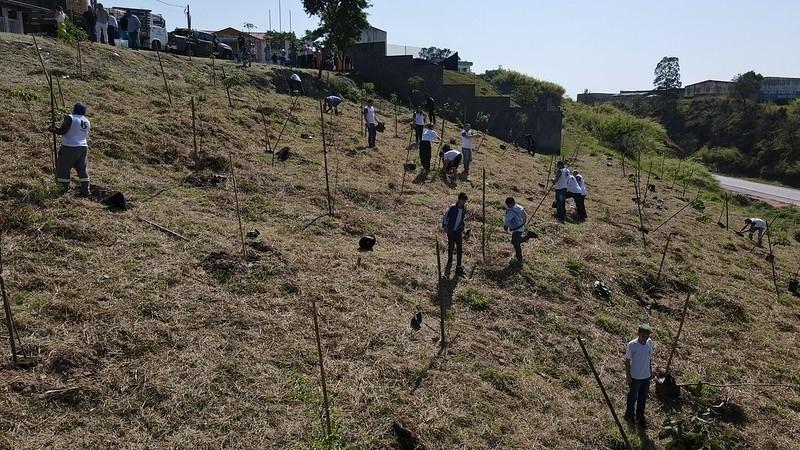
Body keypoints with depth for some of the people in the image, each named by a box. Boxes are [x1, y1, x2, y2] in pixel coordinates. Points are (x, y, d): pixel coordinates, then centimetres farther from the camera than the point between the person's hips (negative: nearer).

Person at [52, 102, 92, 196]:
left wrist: (54, 130, 4)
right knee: (82, 169, 10)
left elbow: (62, 131, -13)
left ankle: (64, 188, 7)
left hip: (70, 147, -6)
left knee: (63, 167, 5)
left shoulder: (70, 118, -9)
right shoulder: (87, 122, 11)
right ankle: (85, 190, 10)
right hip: (83, 147, 6)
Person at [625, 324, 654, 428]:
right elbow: (627, 360, -13)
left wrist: (651, 372, 12)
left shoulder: (650, 342, -7)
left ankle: (640, 417, 37)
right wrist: (628, 376, -11)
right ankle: (629, 415, 36)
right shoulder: (632, 345, -23)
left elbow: (649, 358, 7)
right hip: (635, 377, -5)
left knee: (643, 398, 19)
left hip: (646, 376, 5)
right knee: (632, 398, 14)